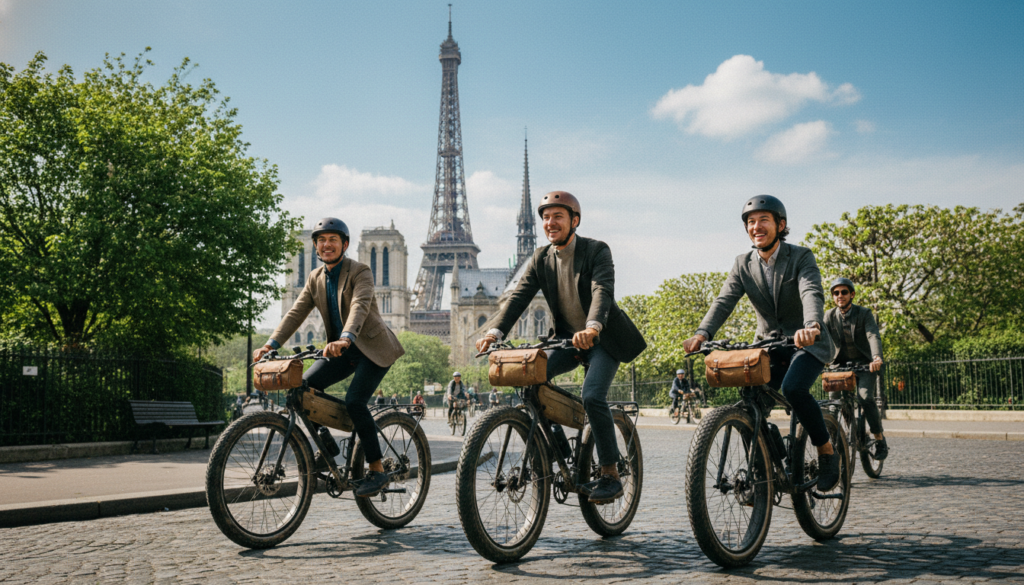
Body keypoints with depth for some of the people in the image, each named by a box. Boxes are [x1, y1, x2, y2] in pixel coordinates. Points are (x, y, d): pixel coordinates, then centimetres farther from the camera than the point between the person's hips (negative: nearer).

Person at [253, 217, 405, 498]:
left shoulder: (360, 272, -13)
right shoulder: (315, 278, 7)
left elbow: (360, 305, -30)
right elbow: (296, 313, 0)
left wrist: (345, 339, -49)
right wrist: (271, 344, -14)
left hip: (372, 347, -6)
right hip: (341, 350, 6)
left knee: (354, 401, -22)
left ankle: (377, 470, -9)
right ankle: (325, 444, 4)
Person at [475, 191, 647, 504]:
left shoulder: (597, 251, -13)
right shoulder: (540, 258, 1)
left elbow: (603, 291, -30)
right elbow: (519, 296, -10)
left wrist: (592, 328, -51)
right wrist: (494, 331, -27)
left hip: (603, 339, -5)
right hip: (567, 339, 5)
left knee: (592, 396, -24)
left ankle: (610, 475, -8)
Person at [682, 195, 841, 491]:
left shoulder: (801, 257, -11)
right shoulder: (743, 264, 1)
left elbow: (812, 294, -30)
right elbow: (724, 301, -12)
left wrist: (811, 326, -52)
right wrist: (702, 333, -32)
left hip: (807, 344, -4)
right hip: (769, 346, 4)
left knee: (793, 388, -31)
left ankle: (827, 452, -10)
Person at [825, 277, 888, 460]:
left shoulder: (864, 313, -10)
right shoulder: (829, 316, -2)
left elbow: (873, 336, -25)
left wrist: (877, 357, -45)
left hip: (864, 363, -3)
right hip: (841, 364, 3)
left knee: (865, 398, -23)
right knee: (834, 400, -13)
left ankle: (880, 440, -6)